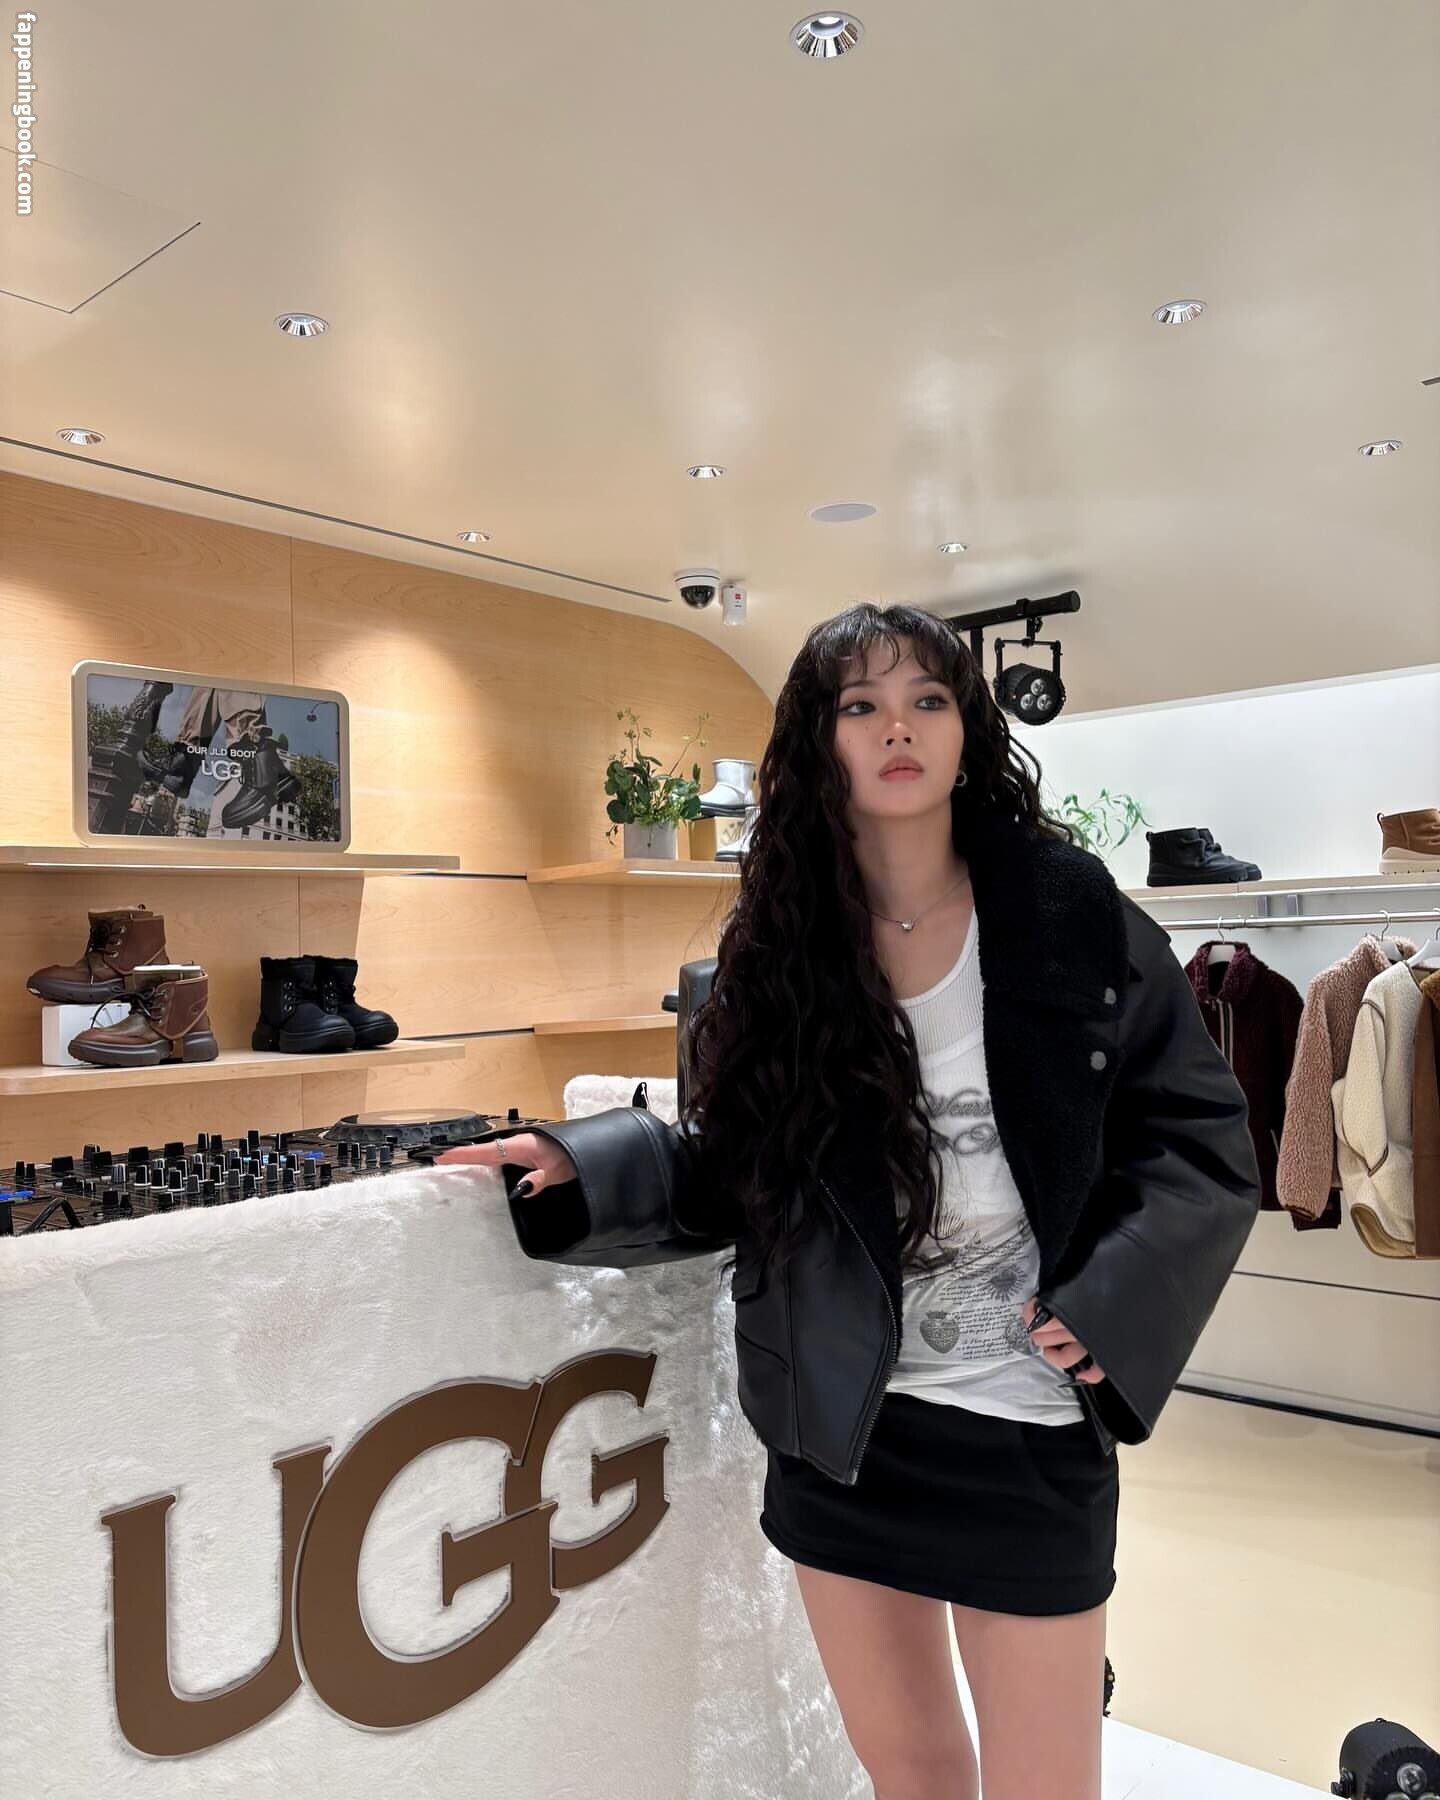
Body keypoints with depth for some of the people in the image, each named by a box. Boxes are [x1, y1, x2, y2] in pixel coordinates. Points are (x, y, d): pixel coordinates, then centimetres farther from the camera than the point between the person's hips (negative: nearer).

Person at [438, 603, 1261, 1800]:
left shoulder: (1069, 909, -8)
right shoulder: (775, 947, -2)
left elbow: (1200, 1140, -3)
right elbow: (731, 1172, 3)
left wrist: (1107, 1303, -15)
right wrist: (578, 1172, -11)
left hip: (1028, 1426, -2)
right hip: (838, 1426, 3)